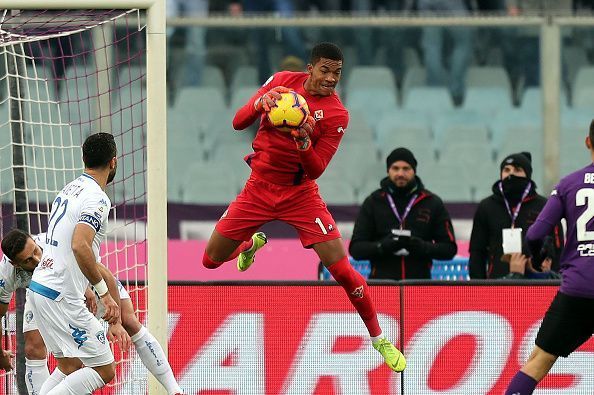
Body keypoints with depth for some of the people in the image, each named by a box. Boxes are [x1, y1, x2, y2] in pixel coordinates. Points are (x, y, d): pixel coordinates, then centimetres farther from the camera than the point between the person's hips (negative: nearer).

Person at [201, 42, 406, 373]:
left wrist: (303, 141, -35)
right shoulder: (282, 82, -3)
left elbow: (315, 170, -15)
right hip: (259, 189, 3)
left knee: (342, 270, -12)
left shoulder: (337, 115, -12)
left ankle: (379, 339, 6)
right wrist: (260, 103, -23)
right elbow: (238, 123, -2)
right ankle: (253, 243, 44)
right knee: (212, 260, 7)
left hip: (299, 194, -3)